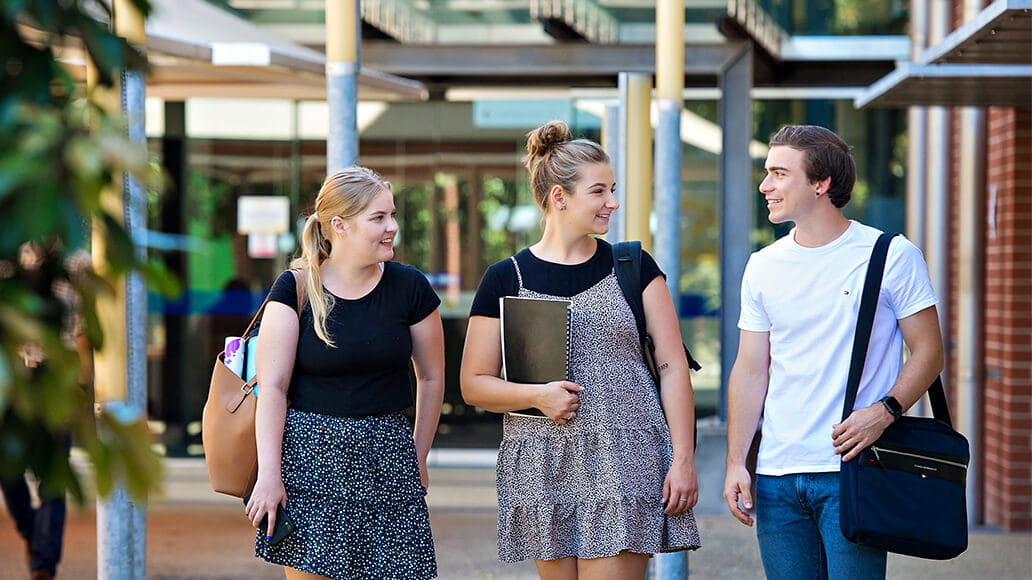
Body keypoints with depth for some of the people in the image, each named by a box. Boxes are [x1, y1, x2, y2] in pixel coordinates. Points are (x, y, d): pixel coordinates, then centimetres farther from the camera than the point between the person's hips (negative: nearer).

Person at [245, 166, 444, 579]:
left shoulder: (409, 287, 3)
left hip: (387, 459, 2)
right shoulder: (295, 289, -2)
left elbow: (431, 378, 13)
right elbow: (272, 386, -5)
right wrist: (269, 474, -12)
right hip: (310, 459, -2)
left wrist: (418, 460, 16)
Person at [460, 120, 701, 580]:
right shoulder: (507, 279, 4)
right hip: (544, 468, 1)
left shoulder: (633, 267, 7)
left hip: (625, 461, 0)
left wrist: (683, 458, -3)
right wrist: (537, 395, -12)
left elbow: (673, 367, 5)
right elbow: (474, 384, 6)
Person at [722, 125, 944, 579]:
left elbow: (928, 351, -1)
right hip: (776, 475, 4)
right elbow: (750, 370, 12)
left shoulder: (892, 256, -2)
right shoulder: (763, 266, 10)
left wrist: (884, 410, -18)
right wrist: (735, 462, 4)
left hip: (852, 471, -4)